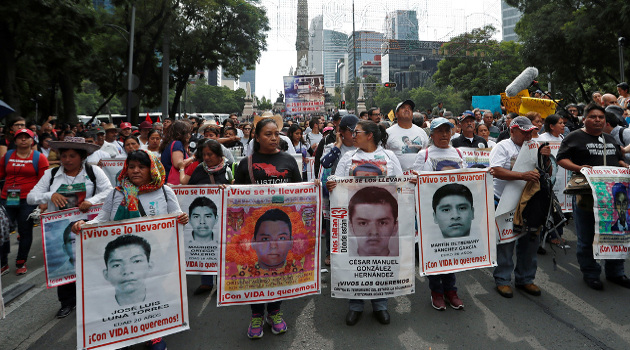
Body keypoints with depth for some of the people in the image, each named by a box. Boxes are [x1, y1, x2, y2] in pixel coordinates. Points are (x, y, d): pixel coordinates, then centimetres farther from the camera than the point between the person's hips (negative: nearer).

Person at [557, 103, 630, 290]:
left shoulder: (610, 139, 18)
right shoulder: (574, 137, -3)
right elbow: (561, 159, -10)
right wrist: (578, 168, -26)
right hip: (586, 193, -6)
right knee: (587, 238, 4)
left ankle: (615, 271, 29)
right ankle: (590, 273, 19)